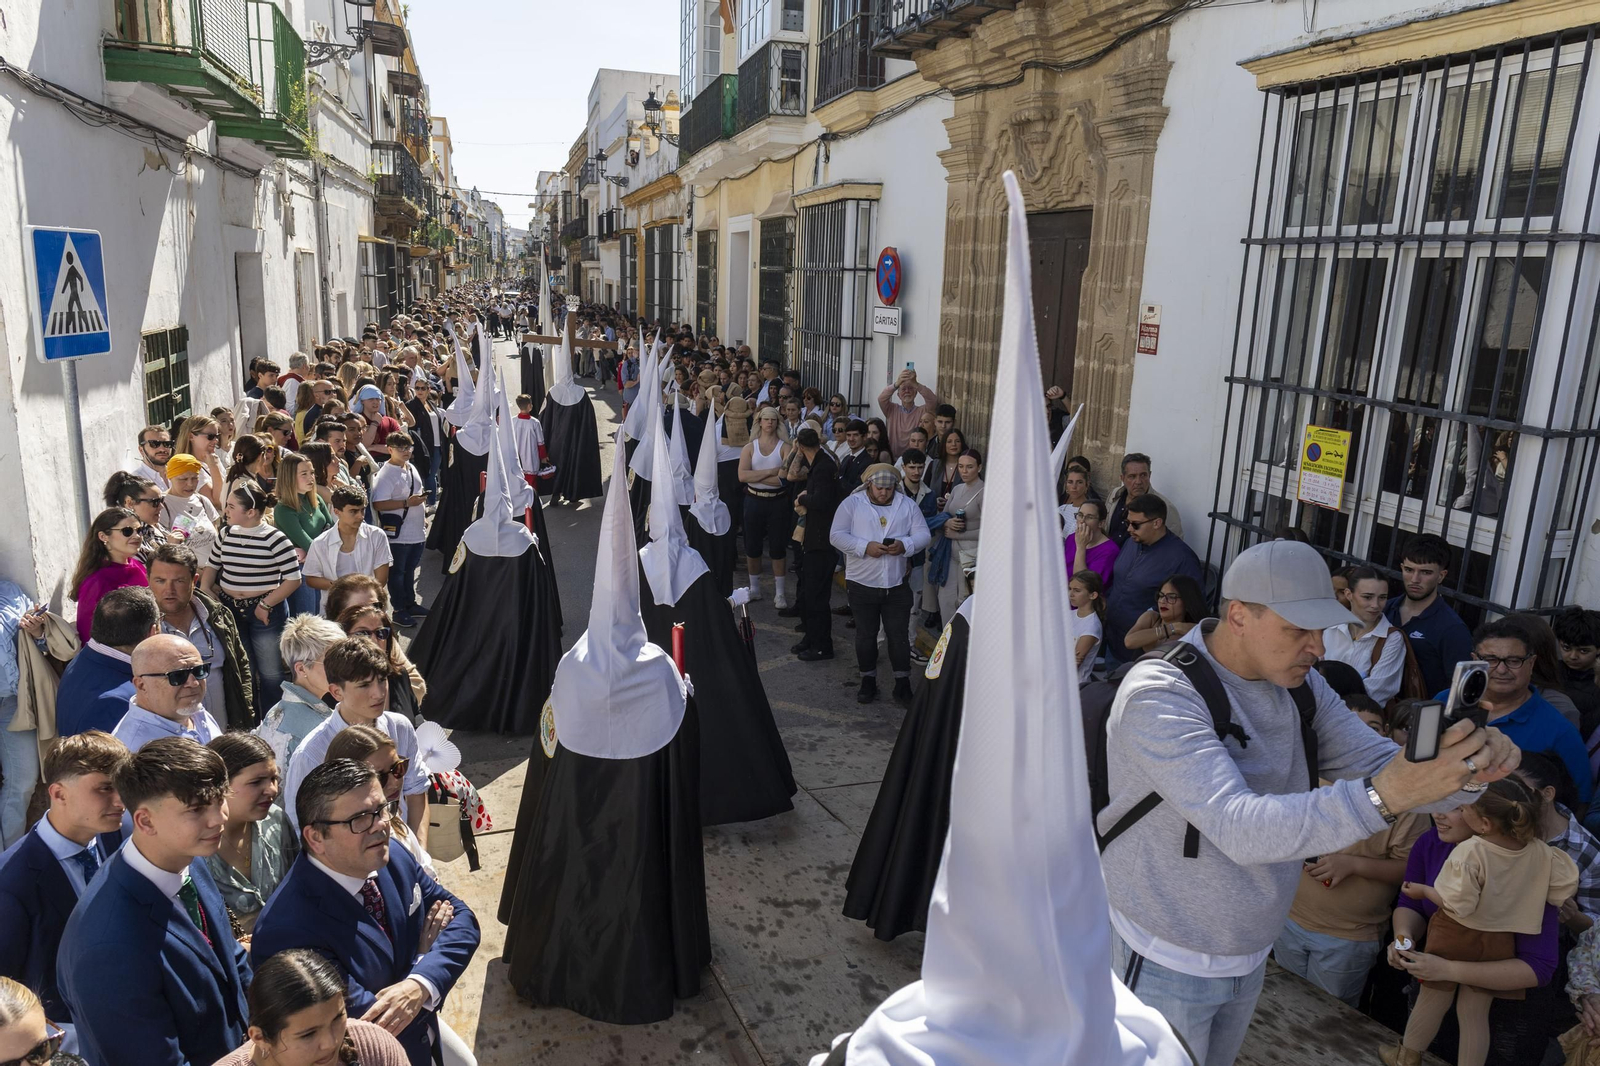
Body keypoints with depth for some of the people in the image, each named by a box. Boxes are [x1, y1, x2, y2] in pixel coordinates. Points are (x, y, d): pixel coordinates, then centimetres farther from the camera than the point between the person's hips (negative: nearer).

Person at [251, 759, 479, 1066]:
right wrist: (424, 956, -17)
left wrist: (421, 985, -28)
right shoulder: (288, 930, -34)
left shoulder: (394, 859, -14)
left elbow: (461, 918, -9)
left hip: (421, 1023, 6)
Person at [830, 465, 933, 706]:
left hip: (897, 584, 1)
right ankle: (868, 681, 24)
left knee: (899, 635, 5)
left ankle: (902, 684, 16)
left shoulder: (907, 505, 5)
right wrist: (865, 547, -20)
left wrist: (904, 545, -19)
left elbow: (923, 534, 1)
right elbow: (836, 535, -8)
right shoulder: (851, 504, -2)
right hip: (862, 584, -1)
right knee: (865, 635, 10)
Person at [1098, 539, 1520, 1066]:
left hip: (1250, 957, 7)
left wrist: (1471, 767, -25)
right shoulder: (1159, 695, -27)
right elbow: (1240, 828, -37)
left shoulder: (1300, 687, -2)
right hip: (1165, 962, -7)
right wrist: (1382, 796, -47)